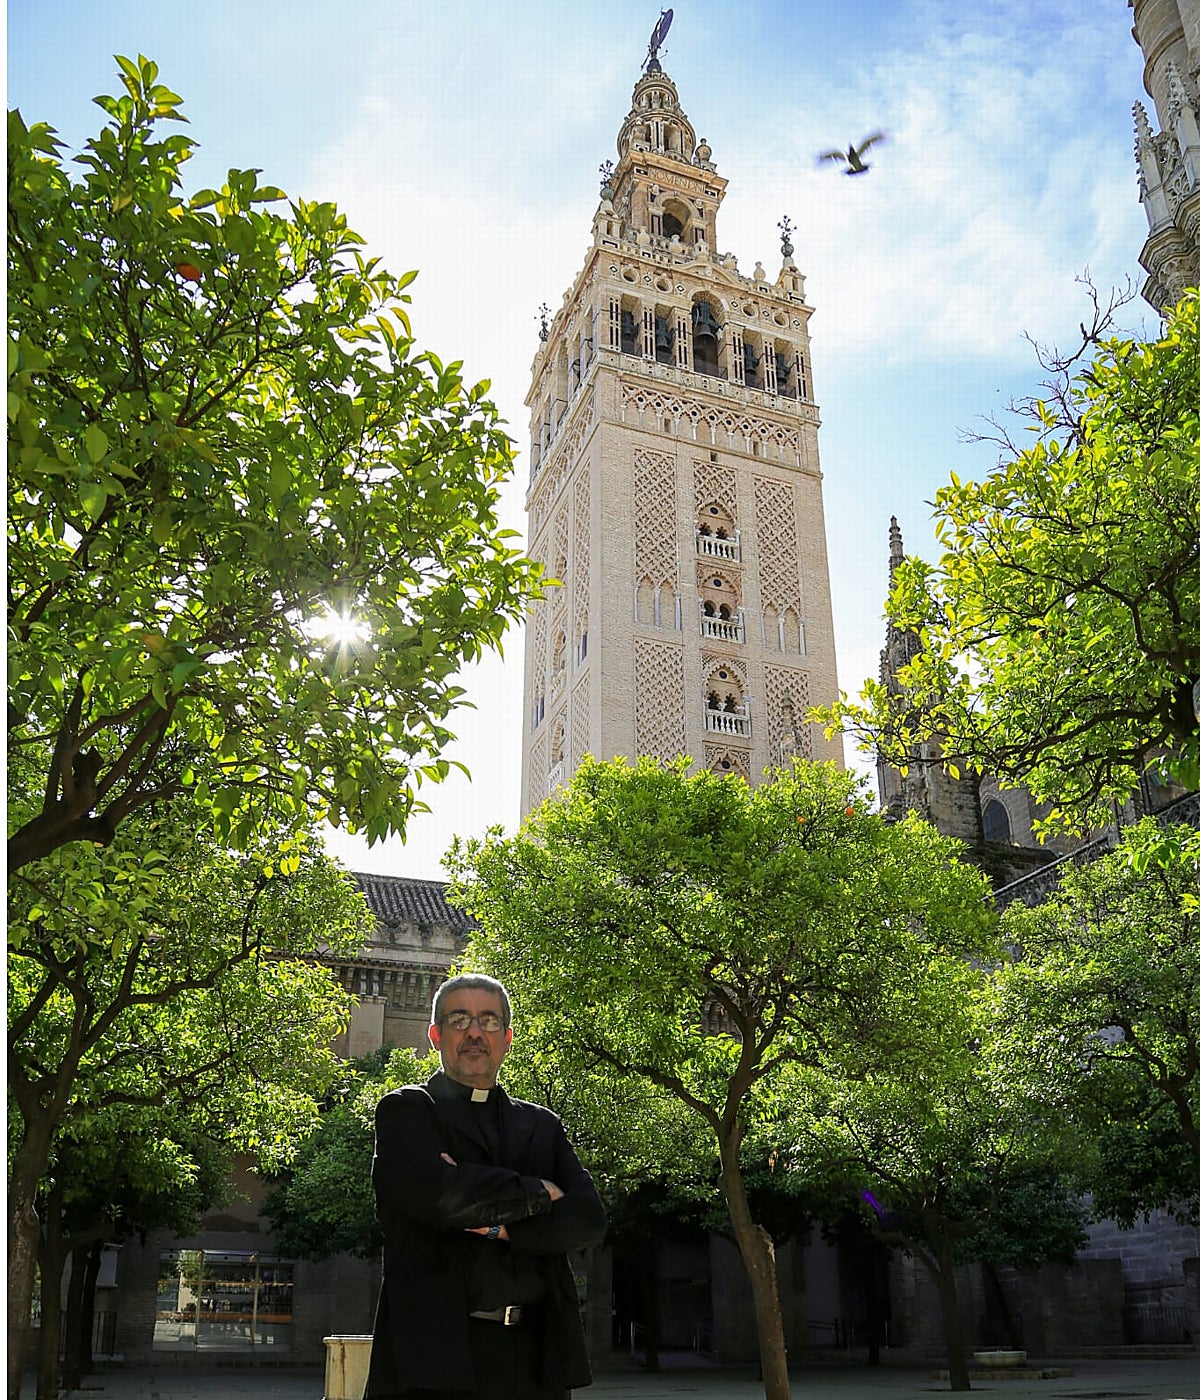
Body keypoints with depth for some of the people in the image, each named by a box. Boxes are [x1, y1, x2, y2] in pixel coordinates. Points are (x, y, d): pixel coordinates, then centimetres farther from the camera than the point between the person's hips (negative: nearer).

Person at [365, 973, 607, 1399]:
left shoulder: (543, 1125, 16)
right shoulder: (405, 1111, 3)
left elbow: (588, 1220, 3)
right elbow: (435, 1193, -16)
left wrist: (499, 1226, -10)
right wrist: (535, 1192, -5)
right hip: (436, 1351, -4)